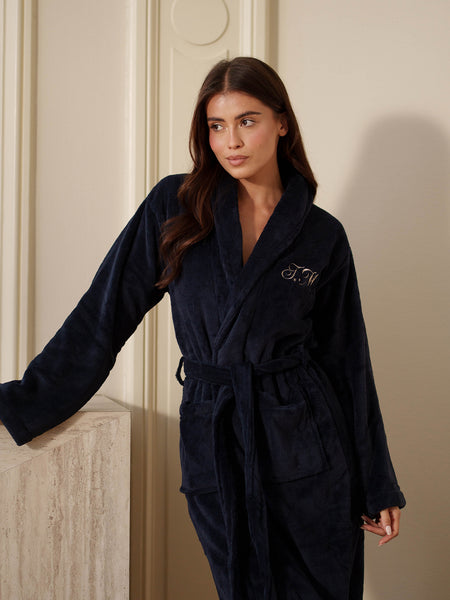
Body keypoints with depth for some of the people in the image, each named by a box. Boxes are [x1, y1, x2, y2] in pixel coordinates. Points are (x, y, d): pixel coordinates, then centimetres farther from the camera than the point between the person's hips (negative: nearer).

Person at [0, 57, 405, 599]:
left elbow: (346, 362, 5)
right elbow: (104, 315, 1)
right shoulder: (175, 206, -1)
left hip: (306, 445, 0)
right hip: (211, 442, 0)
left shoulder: (322, 237, 0)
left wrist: (378, 488, 7)